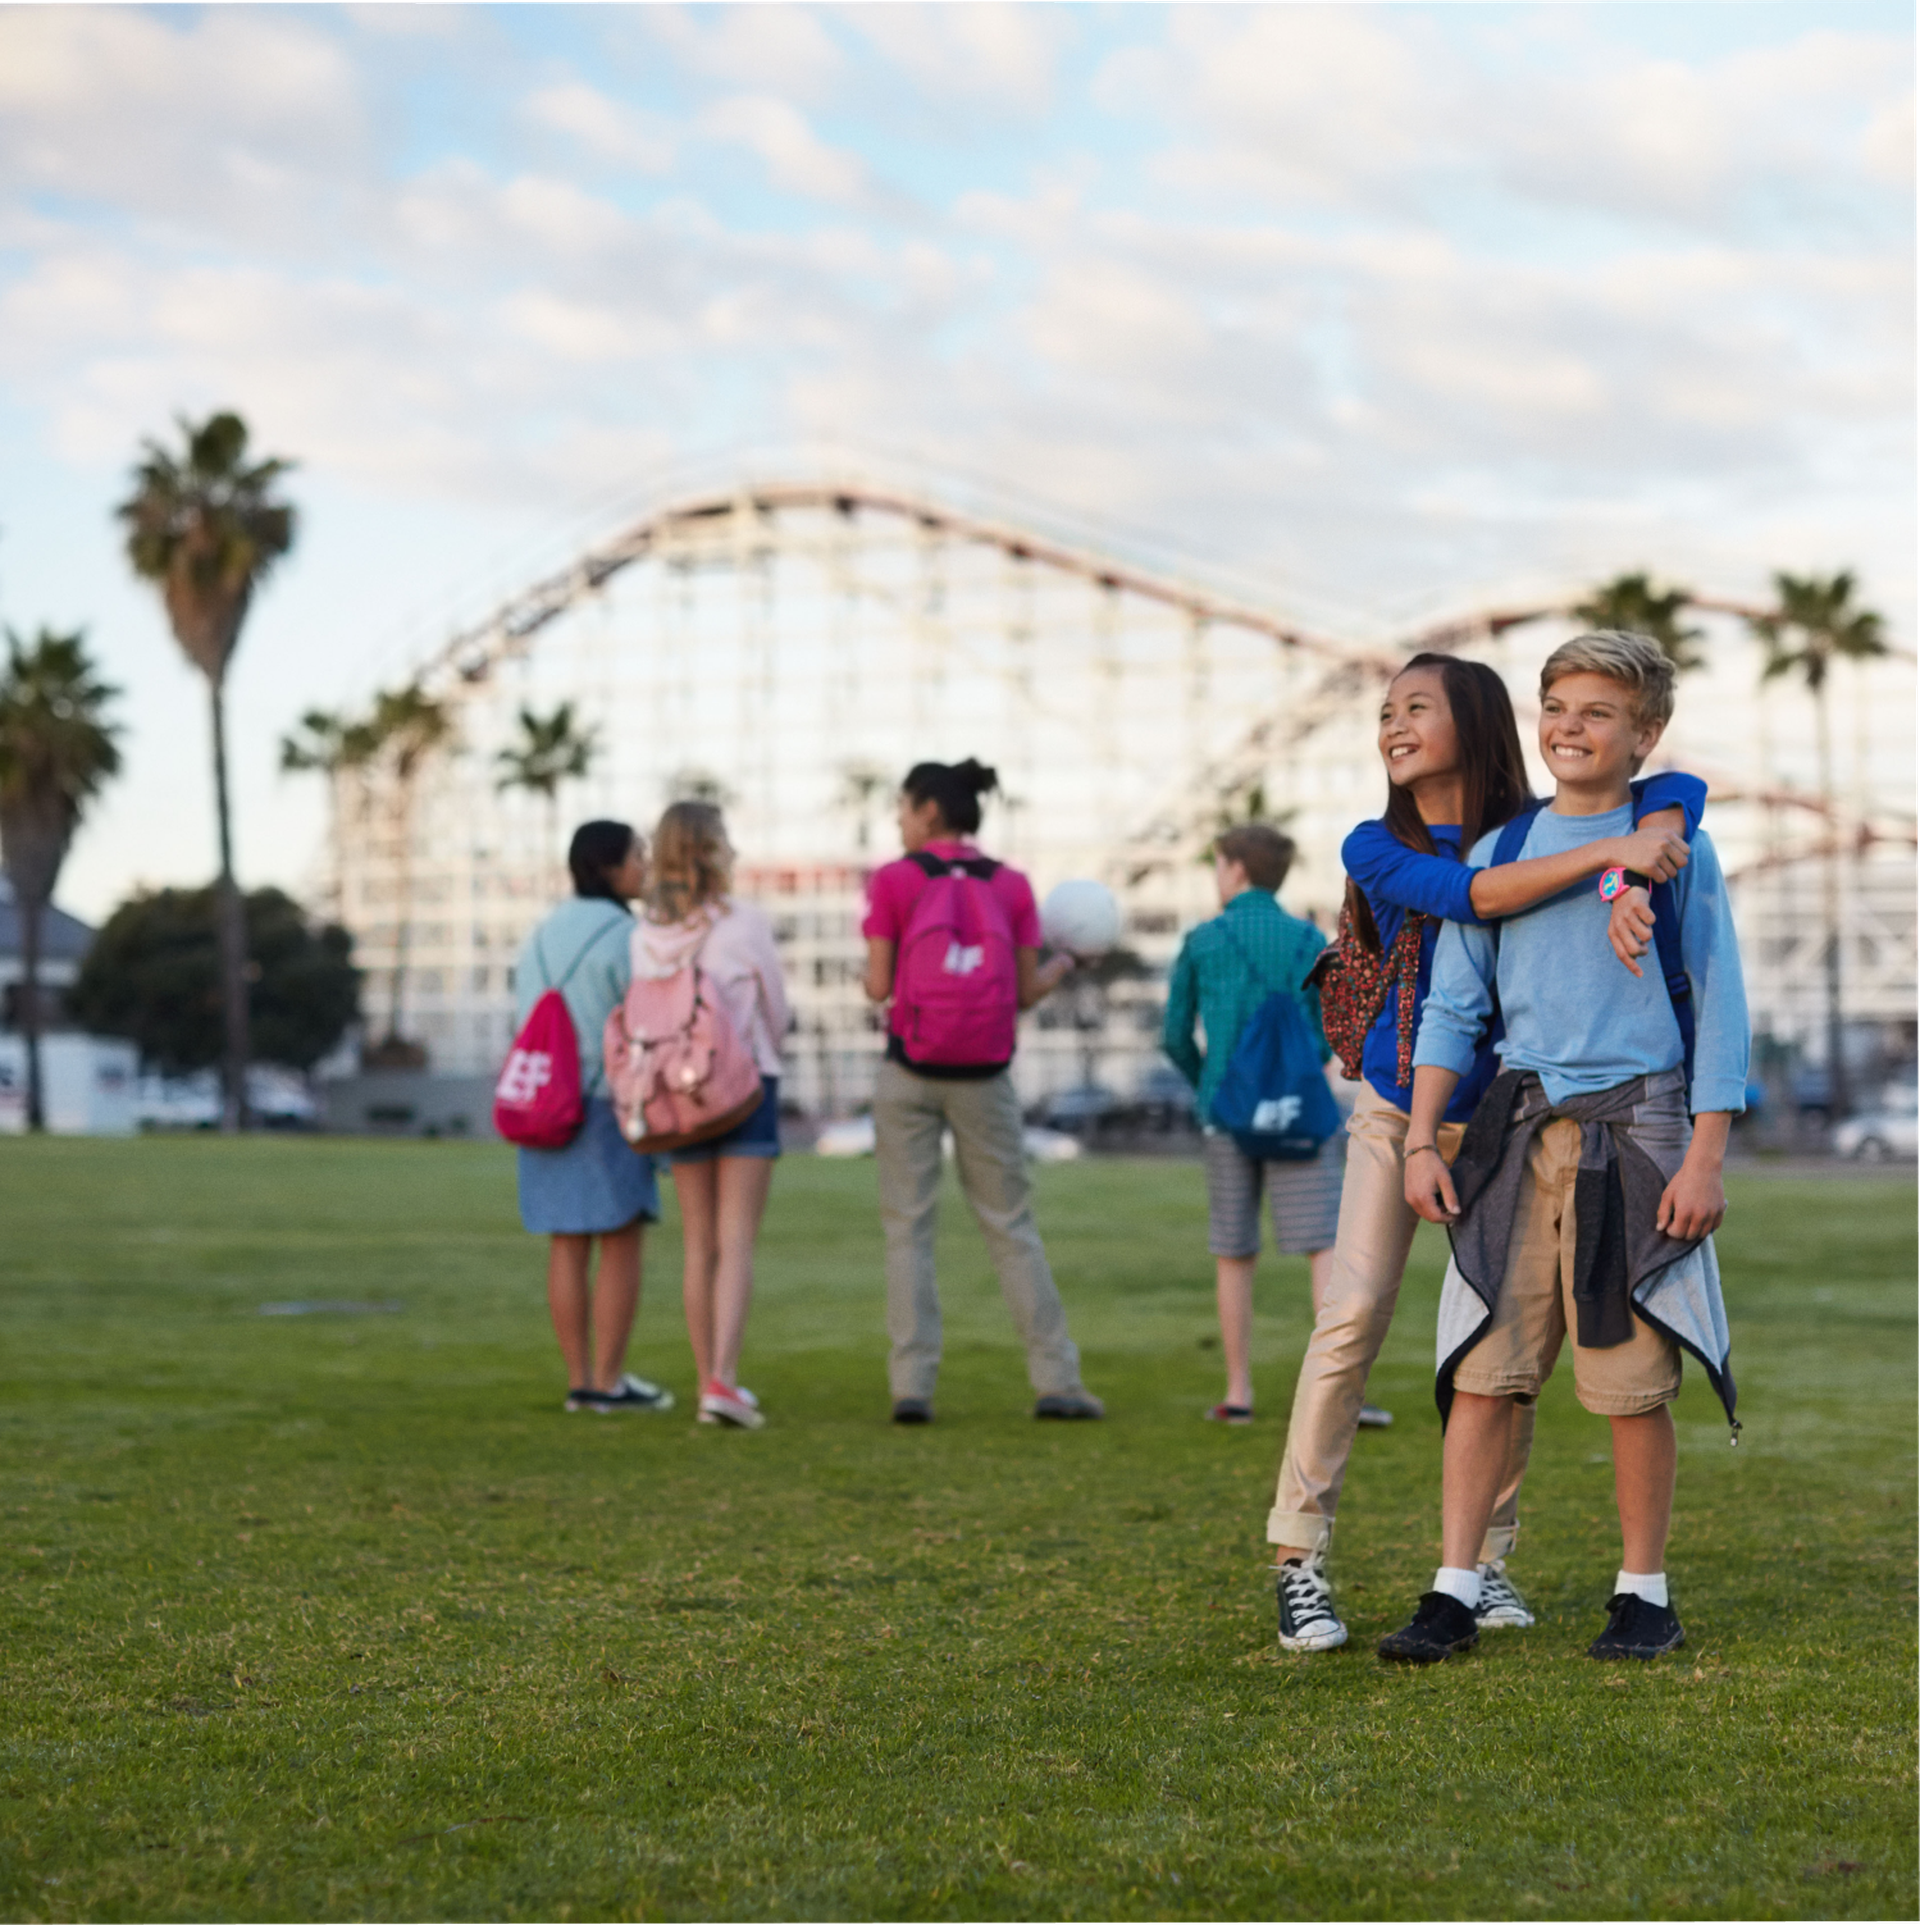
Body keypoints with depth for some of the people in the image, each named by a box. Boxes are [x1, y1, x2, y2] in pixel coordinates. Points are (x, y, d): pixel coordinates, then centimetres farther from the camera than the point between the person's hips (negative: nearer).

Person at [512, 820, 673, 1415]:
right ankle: (608, 1382, -3)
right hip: (609, 1107, -7)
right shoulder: (625, 937, -13)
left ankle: (580, 1380, 7)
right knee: (622, 1245, -2)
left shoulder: (544, 936, 10)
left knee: (568, 1245, 7)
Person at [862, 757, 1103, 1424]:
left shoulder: (892, 880, -3)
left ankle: (912, 1386, -1)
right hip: (984, 1079, 2)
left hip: (910, 1073, -2)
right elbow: (1025, 992, 2)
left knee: (907, 1228, 4)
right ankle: (1055, 1381, 6)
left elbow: (879, 986, -5)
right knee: (1011, 1226, 8)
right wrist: (1061, 968, 23)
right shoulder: (1011, 885, 3)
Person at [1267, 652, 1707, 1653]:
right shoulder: (1376, 848, -7)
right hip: (1397, 1108, -1)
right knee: (1352, 1314, -13)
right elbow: (1466, 893, -26)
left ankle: (1485, 1559, 13)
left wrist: (1632, 877, -34)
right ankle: (1298, 1557, -8)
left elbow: (1677, 789, -14)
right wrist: (1609, 852, -35)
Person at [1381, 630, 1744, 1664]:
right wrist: (1420, 1141, 3)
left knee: (1634, 1382, 1)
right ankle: (1454, 1594, 3)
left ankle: (1644, 1594, 14)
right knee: (1480, 1368, -1)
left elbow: (1719, 1012, 0)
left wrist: (1706, 1156, -7)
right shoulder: (1499, 854, 11)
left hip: (1635, 1131, -3)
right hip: (1519, 1133, 3)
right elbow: (1452, 1007, 12)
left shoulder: (1676, 849, 2)